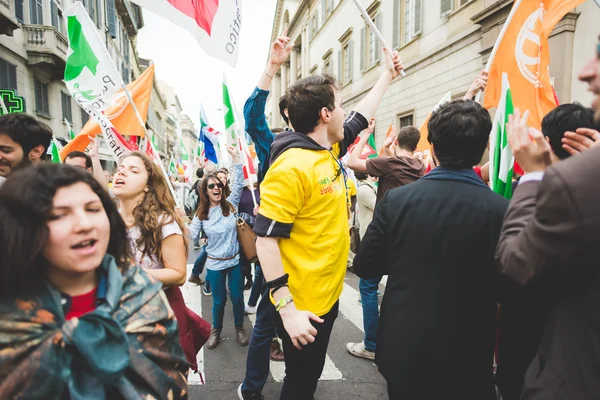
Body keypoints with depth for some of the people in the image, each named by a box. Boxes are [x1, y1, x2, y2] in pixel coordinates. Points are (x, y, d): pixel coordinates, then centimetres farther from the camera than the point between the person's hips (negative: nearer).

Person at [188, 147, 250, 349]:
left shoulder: (230, 204, -4)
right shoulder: (201, 214, -3)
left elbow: (238, 184, -13)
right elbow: (191, 233, -8)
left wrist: (235, 157, -20)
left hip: (235, 260, 0)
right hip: (215, 264, 0)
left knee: (237, 297, 10)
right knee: (219, 300, 11)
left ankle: (239, 327, 34)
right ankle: (216, 330, 35)